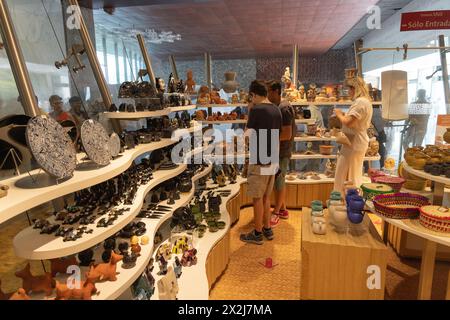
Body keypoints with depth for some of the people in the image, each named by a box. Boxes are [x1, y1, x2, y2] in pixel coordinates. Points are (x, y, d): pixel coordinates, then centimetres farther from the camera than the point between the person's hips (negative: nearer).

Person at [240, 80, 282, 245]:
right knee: (266, 197, 19)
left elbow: (248, 134, -9)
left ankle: (257, 234, 17)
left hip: (259, 161, -7)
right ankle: (267, 229, 29)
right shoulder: (276, 110, 6)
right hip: (273, 160, 7)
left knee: (257, 198, 5)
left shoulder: (256, 110, -16)